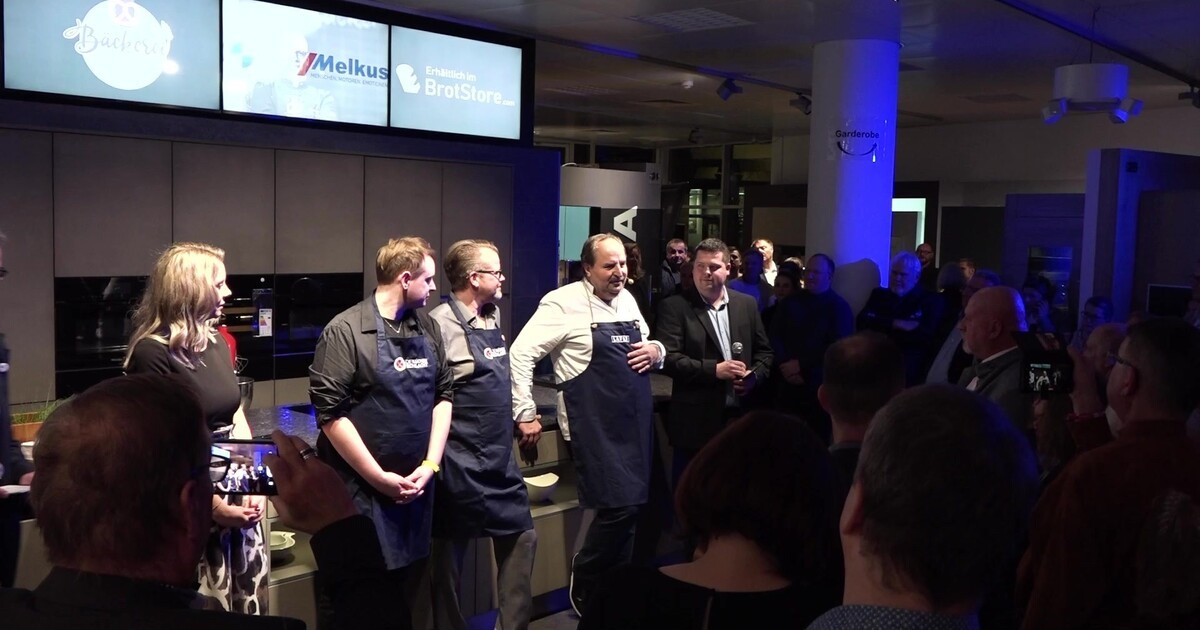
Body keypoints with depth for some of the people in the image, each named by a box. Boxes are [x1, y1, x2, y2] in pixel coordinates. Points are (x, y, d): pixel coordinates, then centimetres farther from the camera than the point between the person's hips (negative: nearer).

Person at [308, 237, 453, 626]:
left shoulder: (428, 328, 7)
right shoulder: (346, 330, -12)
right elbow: (330, 413, -15)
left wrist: (430, 464, -1)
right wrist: (379, 478, -13)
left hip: (417, 485, 5)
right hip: (363, 488, -5)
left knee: (410, 588, 14)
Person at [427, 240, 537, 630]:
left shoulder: (492, 317, 10)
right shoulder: (441, 324, -17)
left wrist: (522, 417, 18)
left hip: (500, 456, 9)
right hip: (460, 462, -8)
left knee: (521, 536, 12)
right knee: (450, 550, 6)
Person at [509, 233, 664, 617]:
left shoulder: (627, 300, 12)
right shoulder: (564, 303, -10)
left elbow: (647, 346, 26)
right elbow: (521, 353, -13)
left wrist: (656, 351, 2)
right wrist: (525, 413, -13)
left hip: (635, 424, 7)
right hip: (595, 426, -7)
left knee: (630, 506, 10)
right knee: (618, 506, -12)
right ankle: (583, 584, 13)